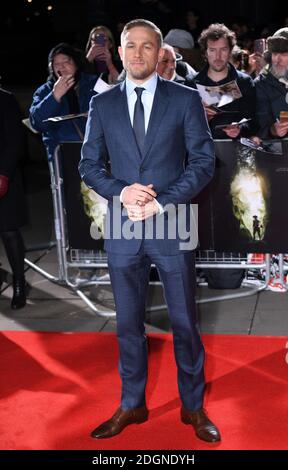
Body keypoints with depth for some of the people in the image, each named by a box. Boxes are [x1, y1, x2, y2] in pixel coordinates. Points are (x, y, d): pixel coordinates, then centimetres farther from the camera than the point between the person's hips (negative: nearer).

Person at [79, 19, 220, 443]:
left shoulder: (185, 100, -1)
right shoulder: (102, 104, 6)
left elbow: (203, 161, -4)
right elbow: (89, 164, 7)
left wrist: (161, 203, -14)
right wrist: (120, 191, -13)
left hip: (172, 226, -2)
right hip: (122, 230, 2)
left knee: (185, 322, 8)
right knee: (128, 323, 13)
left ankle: (193, 407, 25)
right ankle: (132, 406, 28)